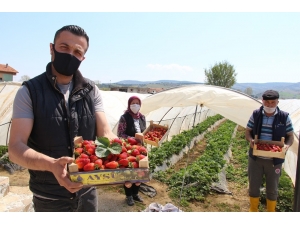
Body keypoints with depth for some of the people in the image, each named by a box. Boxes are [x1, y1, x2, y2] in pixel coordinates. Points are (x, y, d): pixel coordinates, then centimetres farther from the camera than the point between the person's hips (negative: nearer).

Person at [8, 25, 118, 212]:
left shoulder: (91, 91, -2)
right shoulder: (29, 91, -11)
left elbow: (106, 135, -9)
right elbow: (16, 147, -18)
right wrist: (52, 164, -37)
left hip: (87, 192, 3)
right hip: (49, 197, -3)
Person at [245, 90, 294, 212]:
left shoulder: (284, 117, -8)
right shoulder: (256, 114, -4)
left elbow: (290, 136, 1)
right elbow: (248, 131, 4)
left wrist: (287, 145, -20)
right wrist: (251, 140, -17)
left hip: (274, 160, -1)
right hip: (255, 158, 1)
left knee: (272, 188, 14)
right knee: (253, 186, 13)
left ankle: (271, 211, 36)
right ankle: (253, 210, 36)